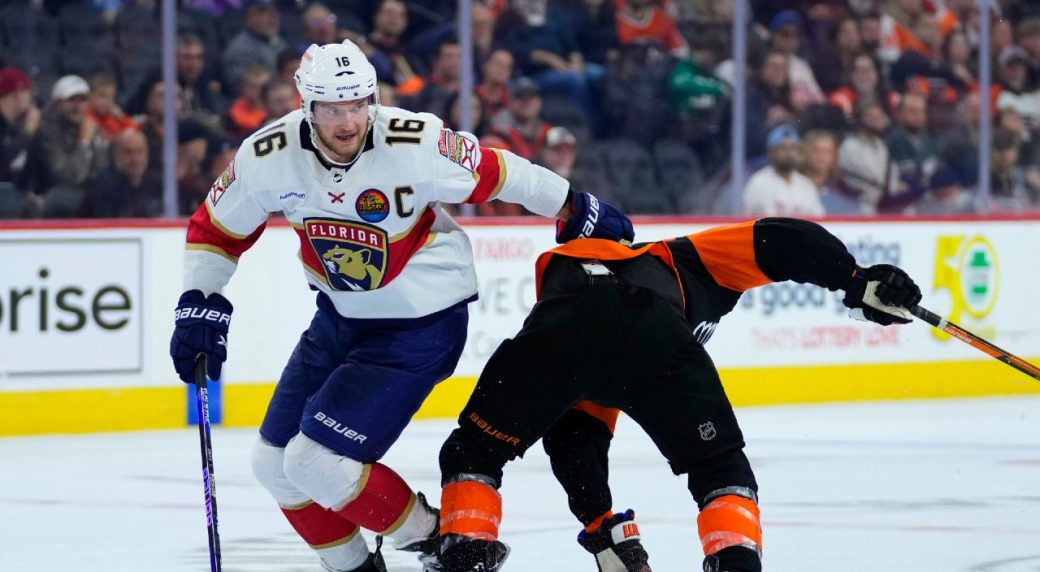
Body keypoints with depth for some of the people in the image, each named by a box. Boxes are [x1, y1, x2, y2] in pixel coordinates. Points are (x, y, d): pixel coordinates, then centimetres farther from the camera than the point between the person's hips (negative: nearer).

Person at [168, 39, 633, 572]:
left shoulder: (415, 143, -26)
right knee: (274, 463, 8)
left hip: (421, 324, -6)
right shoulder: (268, 156, -15)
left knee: (318, 462, -16)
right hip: (341, 316, 6)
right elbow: (216, 229, 2)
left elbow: (496, 174, -11)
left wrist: (576, 212, 0)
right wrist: (198, 305, -6)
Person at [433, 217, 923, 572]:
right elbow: (777, 241, 23)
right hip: (651, 335, -2)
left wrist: (603, 527, 45)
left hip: (557, 328, 2)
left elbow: (571, 440, 43)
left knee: (473, 451, 24)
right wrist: (856, 282, 21)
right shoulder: (691, 260, 42)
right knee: (720, 466, 21)